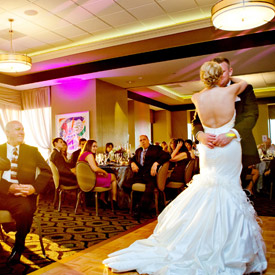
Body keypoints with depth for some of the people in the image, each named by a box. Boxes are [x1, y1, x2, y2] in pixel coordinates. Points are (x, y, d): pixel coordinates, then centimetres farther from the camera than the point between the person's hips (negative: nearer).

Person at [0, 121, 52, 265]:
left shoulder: (32, 151, 16)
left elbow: (47, 171, 6)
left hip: (22, 195, 0)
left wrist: (35, 187, -11)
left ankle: (18, 246, -3)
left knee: (26, 209, -31)